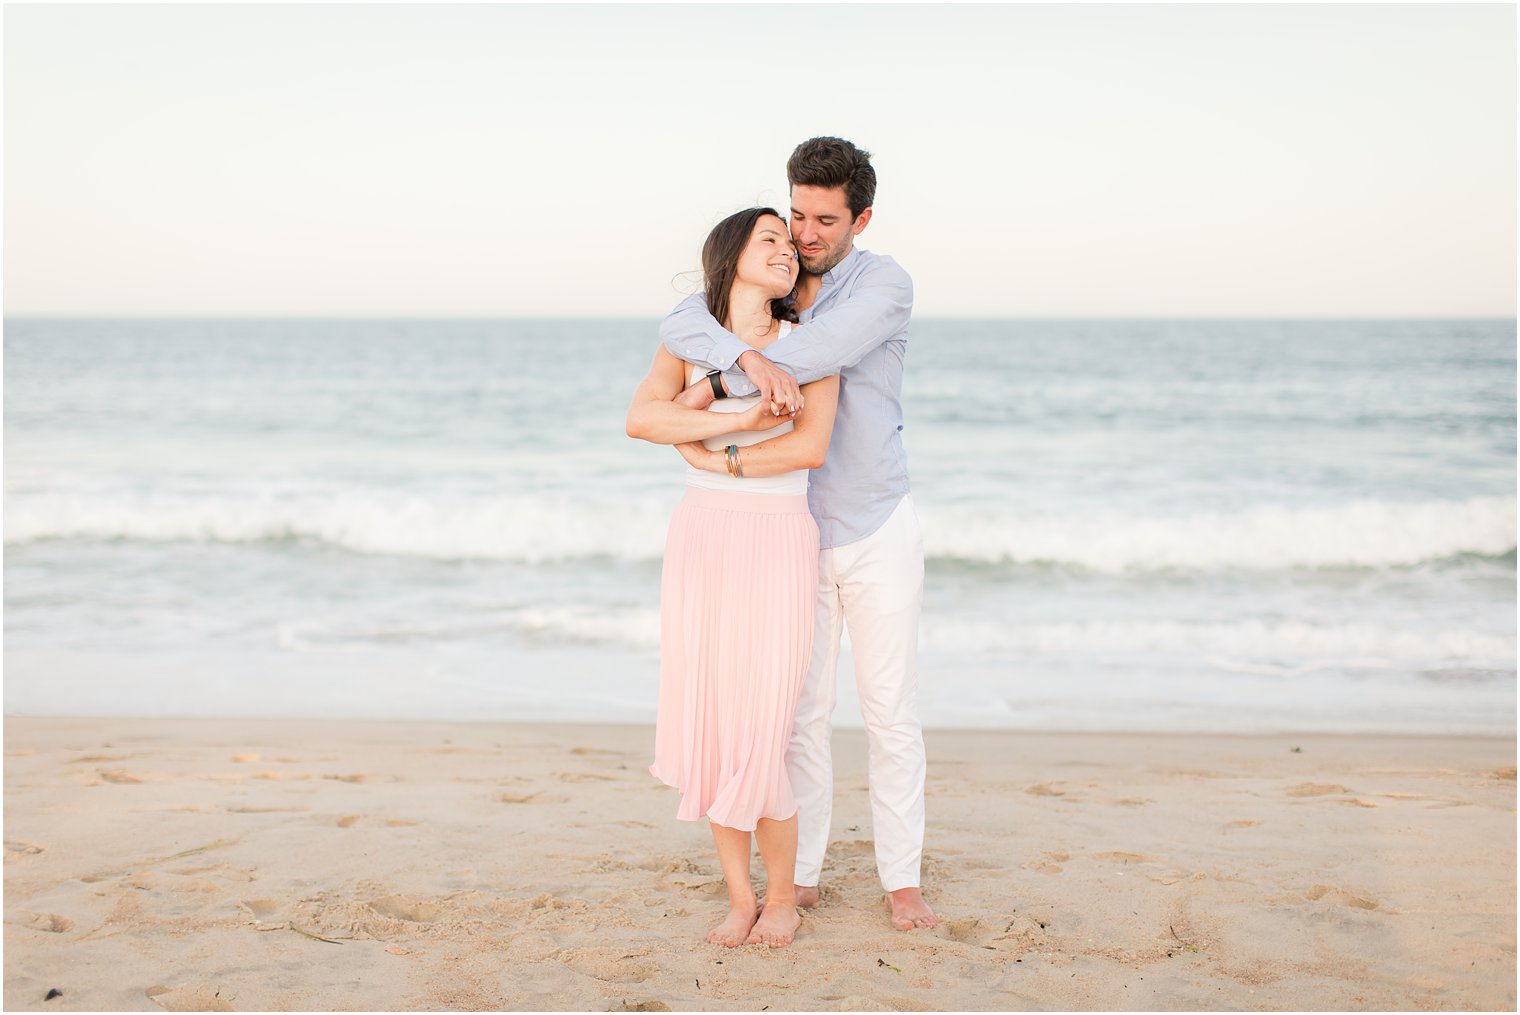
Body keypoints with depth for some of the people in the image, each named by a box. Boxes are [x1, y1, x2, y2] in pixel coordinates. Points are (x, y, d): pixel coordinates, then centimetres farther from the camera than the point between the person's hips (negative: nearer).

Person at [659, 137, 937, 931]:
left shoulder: (885, 283, -15)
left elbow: (820, 352, -34)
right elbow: (679, 328, -21)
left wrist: (714, 388, -28)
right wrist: (749, 360, -42)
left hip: (879, 533, -3)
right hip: (798, 538, 3)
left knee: (891, 712, 1)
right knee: (801, 711, 4)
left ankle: (901, 880, 13)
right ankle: (801, 875, 16)